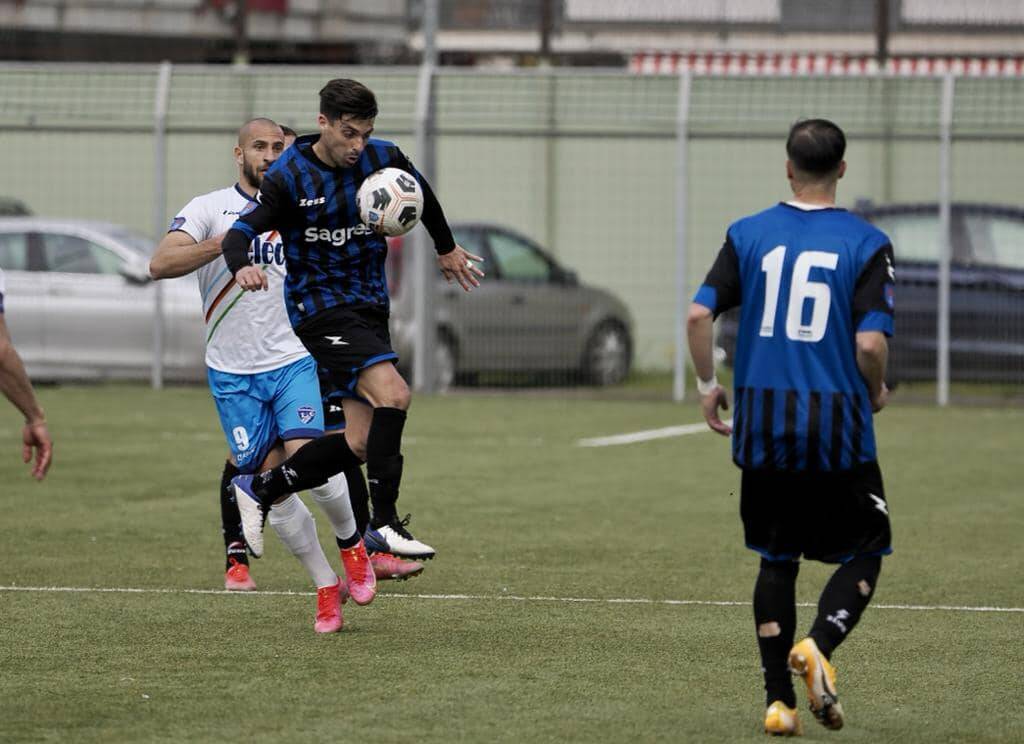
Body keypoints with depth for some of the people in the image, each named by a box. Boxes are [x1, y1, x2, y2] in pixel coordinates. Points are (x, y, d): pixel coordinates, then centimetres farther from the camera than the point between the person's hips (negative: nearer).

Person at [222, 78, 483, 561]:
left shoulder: (384, 159, 1)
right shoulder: (289, 176, -10)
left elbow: (421, 195, 22)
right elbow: (241, 231, -16)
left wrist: (446, 249, 36)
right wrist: (242, 266, -39)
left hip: (370, 308, 6)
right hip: (320, 308, -6)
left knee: (360, 444, 1)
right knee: (393, 394, -27)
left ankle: (260, 489, 20)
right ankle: (383, 523, -22)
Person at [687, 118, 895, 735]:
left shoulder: (749, 234, 3)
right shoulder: (866, 243, -5)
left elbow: (699, 314, -5)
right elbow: (871, 342, -13)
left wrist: (708, 385, 10)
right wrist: (876, 392, 7)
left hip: (763, 425, 3)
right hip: (838, 426, -3)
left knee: (777, 559, 15)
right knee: (864, 555, 10)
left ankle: (780, 700, 9)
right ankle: (819, 648, -17)